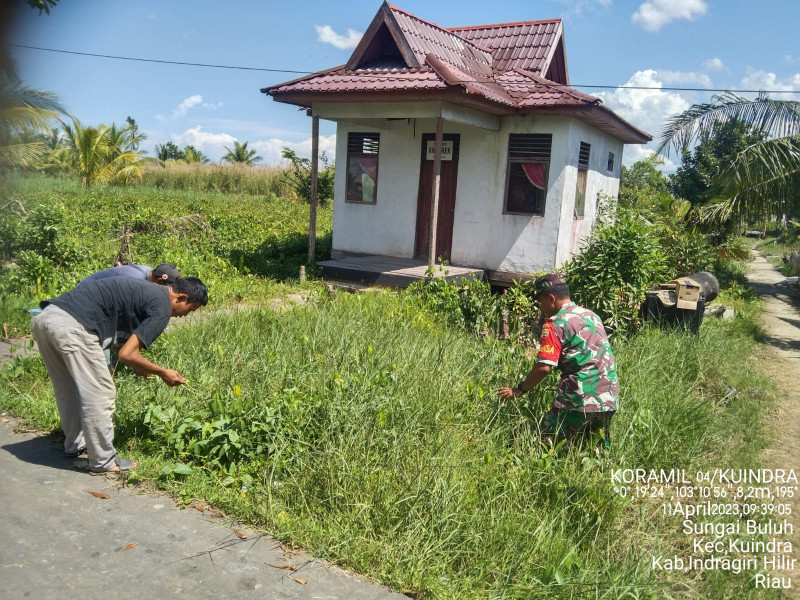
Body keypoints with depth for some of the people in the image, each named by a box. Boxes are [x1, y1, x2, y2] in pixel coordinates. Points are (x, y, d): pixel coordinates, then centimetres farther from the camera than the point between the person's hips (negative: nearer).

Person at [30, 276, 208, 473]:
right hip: (72, 326, -10)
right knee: (100, 394, 2)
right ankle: (103, 461, 13)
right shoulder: (161, 308, -4)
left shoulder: (147, 291, 23)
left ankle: (75, 445, 42)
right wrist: (163, 373, 6)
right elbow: (126, 354, -7)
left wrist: (137, 366, 36)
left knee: (68, 390, 25)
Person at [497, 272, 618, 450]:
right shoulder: (592, 316, 15)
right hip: (609, 401, 7)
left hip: (580, 401, -7)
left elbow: (544, 367, -15)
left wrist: (518, 390, -3)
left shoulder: (556, 322, -8)